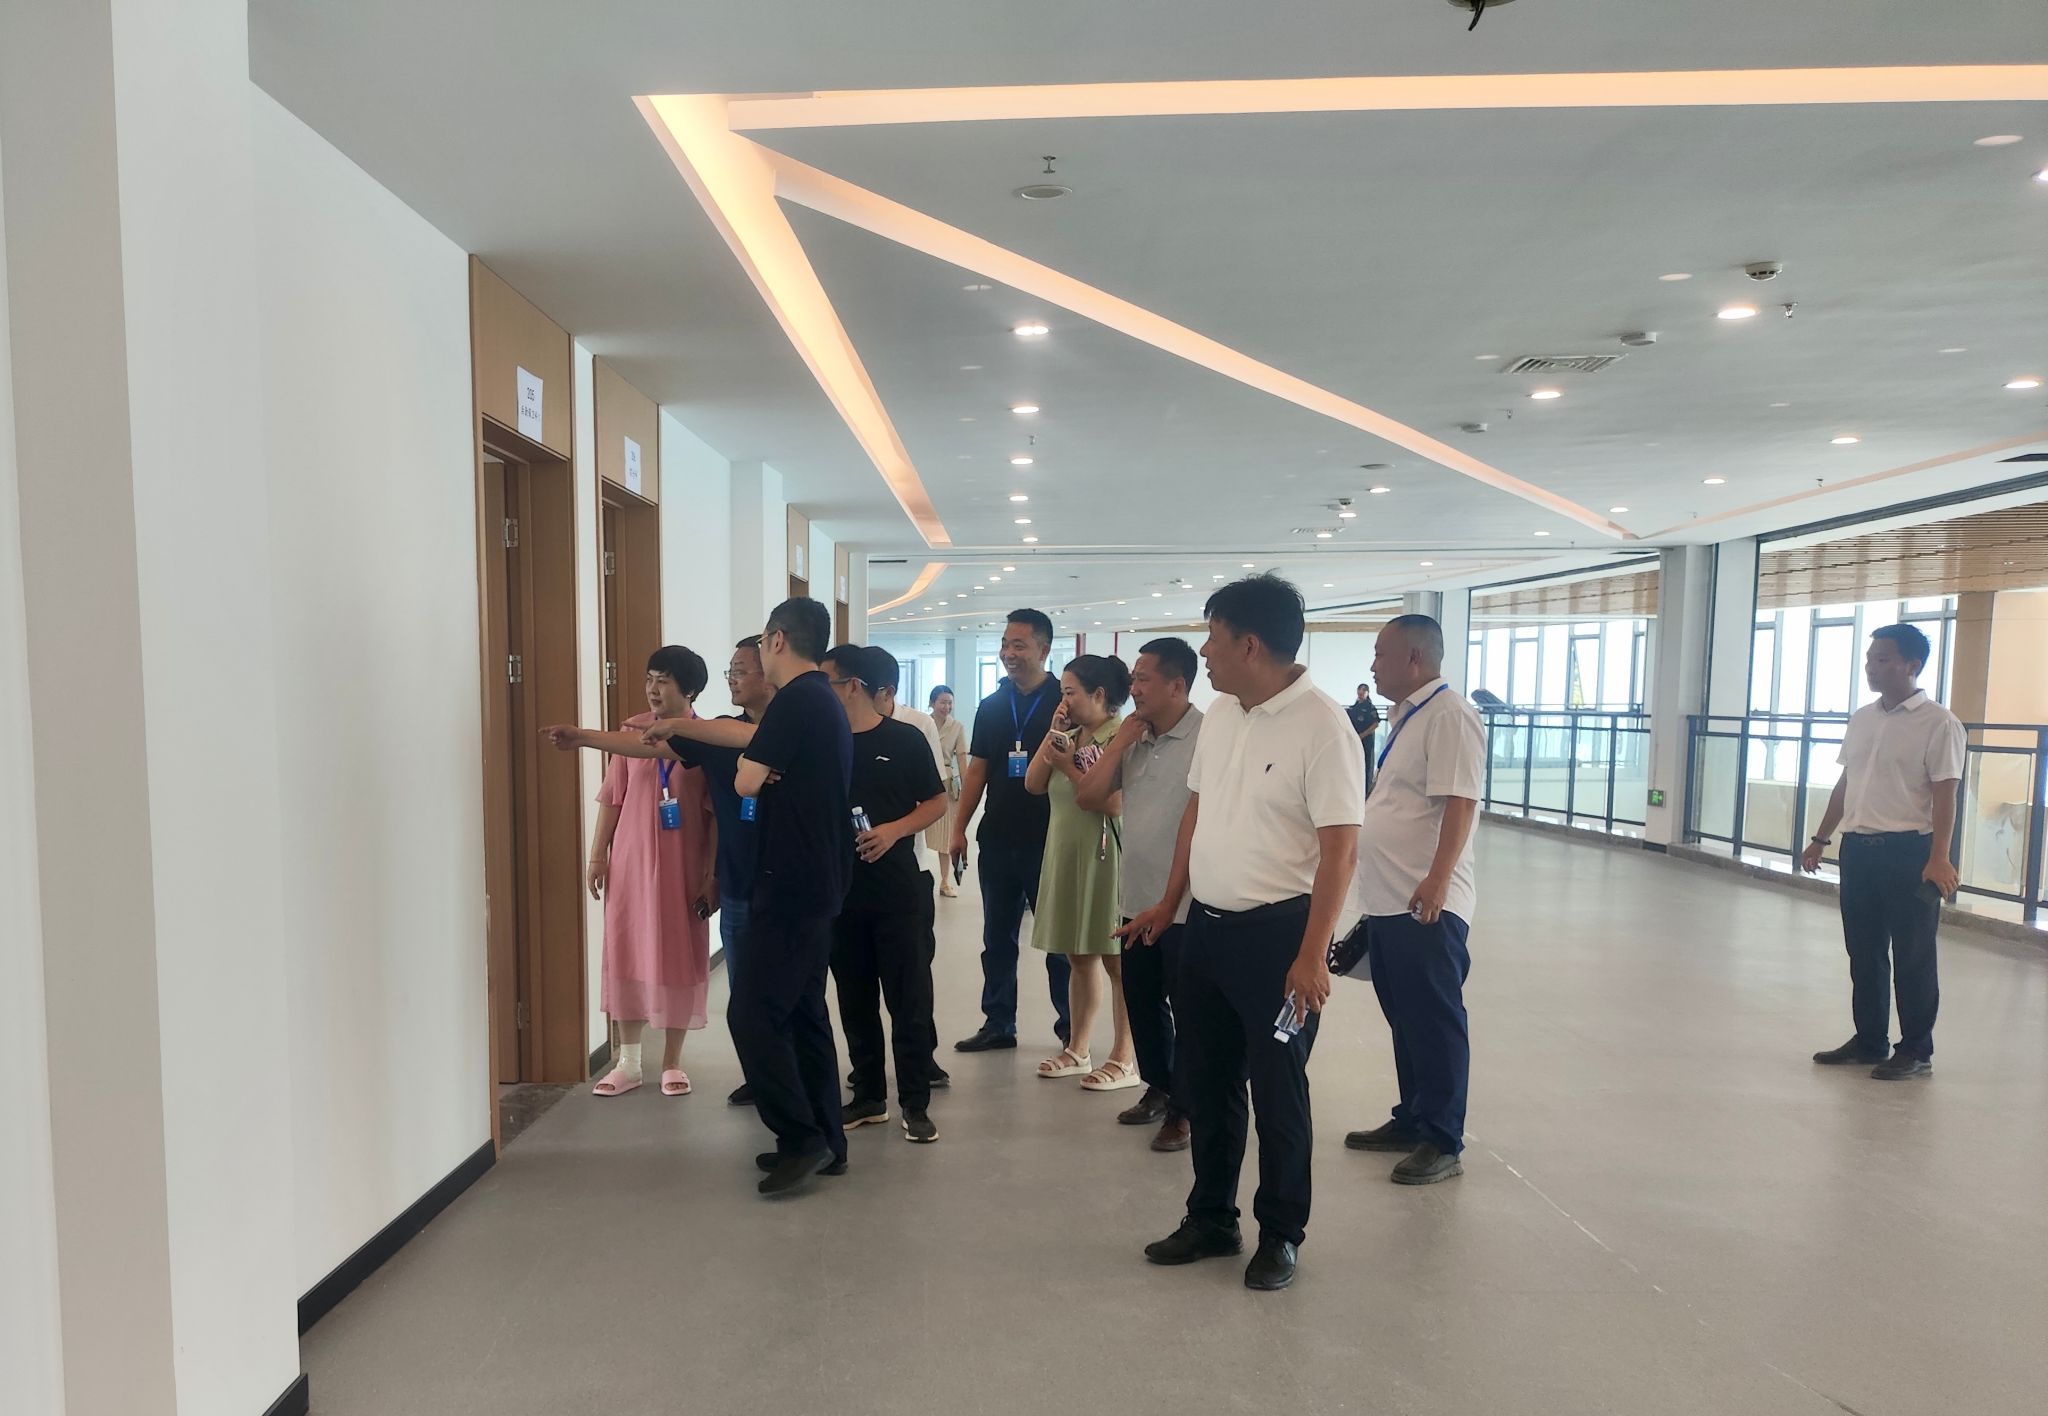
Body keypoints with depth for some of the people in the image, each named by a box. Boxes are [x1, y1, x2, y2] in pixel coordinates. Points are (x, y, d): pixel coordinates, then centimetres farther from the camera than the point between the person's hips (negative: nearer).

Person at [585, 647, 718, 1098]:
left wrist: (712, 874, -10)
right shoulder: (631, 731, 3)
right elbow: (612, 798, 7)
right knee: (626, 955, 9)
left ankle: (672, 1063, 20)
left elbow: (716, 814, -7)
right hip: (630, 862, 3)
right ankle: (628, 1063, 22)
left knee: (679, 960, 5)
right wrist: (598, 855, 3)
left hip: (682, 868, -3)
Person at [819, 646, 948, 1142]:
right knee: (855, 1001, 12)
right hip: (840, 891, 4)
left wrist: (895, 829, -15)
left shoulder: (904, 739, -4)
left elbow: (937, 801, 0)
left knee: (910, 999, 1)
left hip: (898, 889, -3)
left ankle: (916, 1104, 13)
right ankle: (869, 1097, 26)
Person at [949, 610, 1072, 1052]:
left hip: (1049, 842, -5)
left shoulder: (1065, 702, -5)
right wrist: (959, 829, 5)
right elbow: (977, 770, 11)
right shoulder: (991, 706, 9)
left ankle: (1072, 1027, 18)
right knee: (997, 938, 12)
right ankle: (998, 1024, 23)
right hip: (997, 841, 5)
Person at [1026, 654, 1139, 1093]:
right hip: (1066, 855, 8)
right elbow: (1033, 785, 6)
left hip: (1104, 857, -8)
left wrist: (1070, 769, -14)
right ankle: (1077, 1050, 24)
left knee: (1115, 959, 0)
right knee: (1079, 957, 14)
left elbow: (1115, 804, -21)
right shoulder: (1069, 736, 13)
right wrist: (1052, 735, 1)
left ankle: (1124, 1060, 9)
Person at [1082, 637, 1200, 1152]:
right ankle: (1158, 1088, 37)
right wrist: (1121, 740, -5)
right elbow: (1087, 797, 4)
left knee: (1186, 1010, 6)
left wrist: (1176, 897, -17)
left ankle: (1183, 1110, 21)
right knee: (1141, 1003, 19)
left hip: (1185, 905, -7)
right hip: (1136, 901, 7)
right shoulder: (1133, 738, 8)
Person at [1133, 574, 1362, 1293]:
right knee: (1207, 1082, 17)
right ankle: (1210, 1220, 36)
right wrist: (1169, 903, 17)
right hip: (1207, 926, 7)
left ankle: (1280, 1234, 29)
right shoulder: (1220, 714, 6)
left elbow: (1339, 849, -19)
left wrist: (1312, 956, -21)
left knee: (1278, 1092, 9)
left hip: (1276, 933, -7)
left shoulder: (1321, 726, -17)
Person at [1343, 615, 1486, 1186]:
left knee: (1434, 1023, 1)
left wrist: (1438, 880, -28)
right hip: (1387, 901, 10)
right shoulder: (1406, 715, 15)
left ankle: (1443, 1143, 13)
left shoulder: (1449, 715, -14)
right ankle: (1411, 1121, 31)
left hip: (1426, 904, -10)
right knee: (1404, 1020, 18)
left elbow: (1460, 803, -22)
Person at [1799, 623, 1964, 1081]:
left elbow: (1944, 796, -13)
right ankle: (1869, 1041, 24)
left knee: (1912, 957, 3)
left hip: (1908, 851, -6)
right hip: (1858, 848, 6)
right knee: (1863, 952, 13)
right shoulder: (1861, 719, 11)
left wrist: (1939, 858, -21)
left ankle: (1917, 1052, 15)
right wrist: (1820, 839, 17)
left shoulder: (1938, 723, -9)